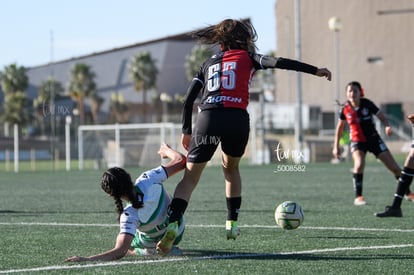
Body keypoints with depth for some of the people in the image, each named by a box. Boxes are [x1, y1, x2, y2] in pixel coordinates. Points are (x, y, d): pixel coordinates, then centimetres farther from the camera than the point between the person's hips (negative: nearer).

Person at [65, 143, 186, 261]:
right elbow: (181, 160, -23)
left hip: (151, 242, -3)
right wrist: (166, 150, 1)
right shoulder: (148, 179, -34)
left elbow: (120, 251, -47)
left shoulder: (129, 215, -41)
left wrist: (86, 259, -54)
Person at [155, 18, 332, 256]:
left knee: (190, 176, 2)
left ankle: (173, 223, -20)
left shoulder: (209, 63, 26)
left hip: (208, 118, 1)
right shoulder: (247, 58, 18)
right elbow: (279, 63, 2)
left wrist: (186, 131, 24)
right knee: (231, 168, 27)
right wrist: (315, 70, 1)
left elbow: (189, 100, 18)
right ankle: (232, 223, 25)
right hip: (237, 119, -1)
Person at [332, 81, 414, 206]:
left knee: (394, 166, -1)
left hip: (373, 138, 0)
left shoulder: (367, 104, -13)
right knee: (359, 163, -31)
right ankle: (358, 196, -20)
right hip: (357, 141, 0)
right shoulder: (345, 109, -8)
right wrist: (336, 146, 8)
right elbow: (340, 127, 7)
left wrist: (387, 126, -29)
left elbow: (382, 117, -7)